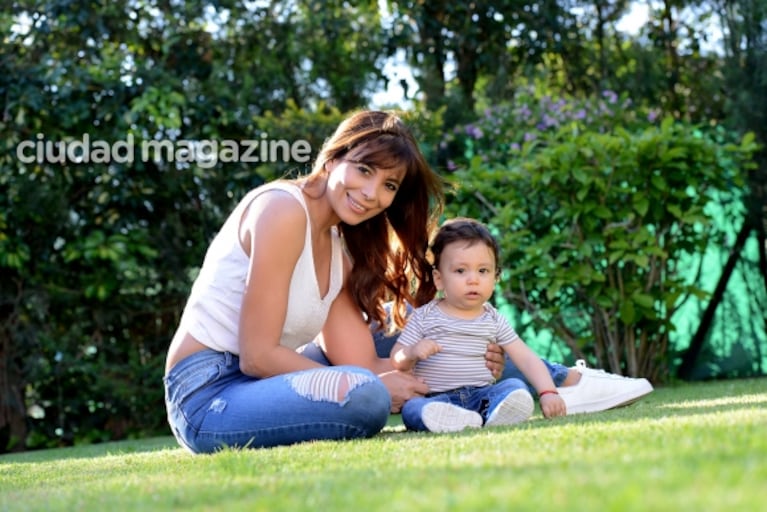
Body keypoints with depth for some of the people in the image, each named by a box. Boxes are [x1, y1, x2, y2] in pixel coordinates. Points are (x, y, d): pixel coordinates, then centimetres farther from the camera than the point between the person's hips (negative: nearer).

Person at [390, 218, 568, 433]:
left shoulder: (494, 320, 11)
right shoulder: (424, 317, 7)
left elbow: (527, 359, 6)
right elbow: (396, 362, 6)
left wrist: (548, 392, -9)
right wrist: (412, 353, -17)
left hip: (482, 395, 2)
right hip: (435, 398, -2)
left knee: (516, 387, -24)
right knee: (412, 408, -33)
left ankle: (495, 415, -52)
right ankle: (447, 417, -60)